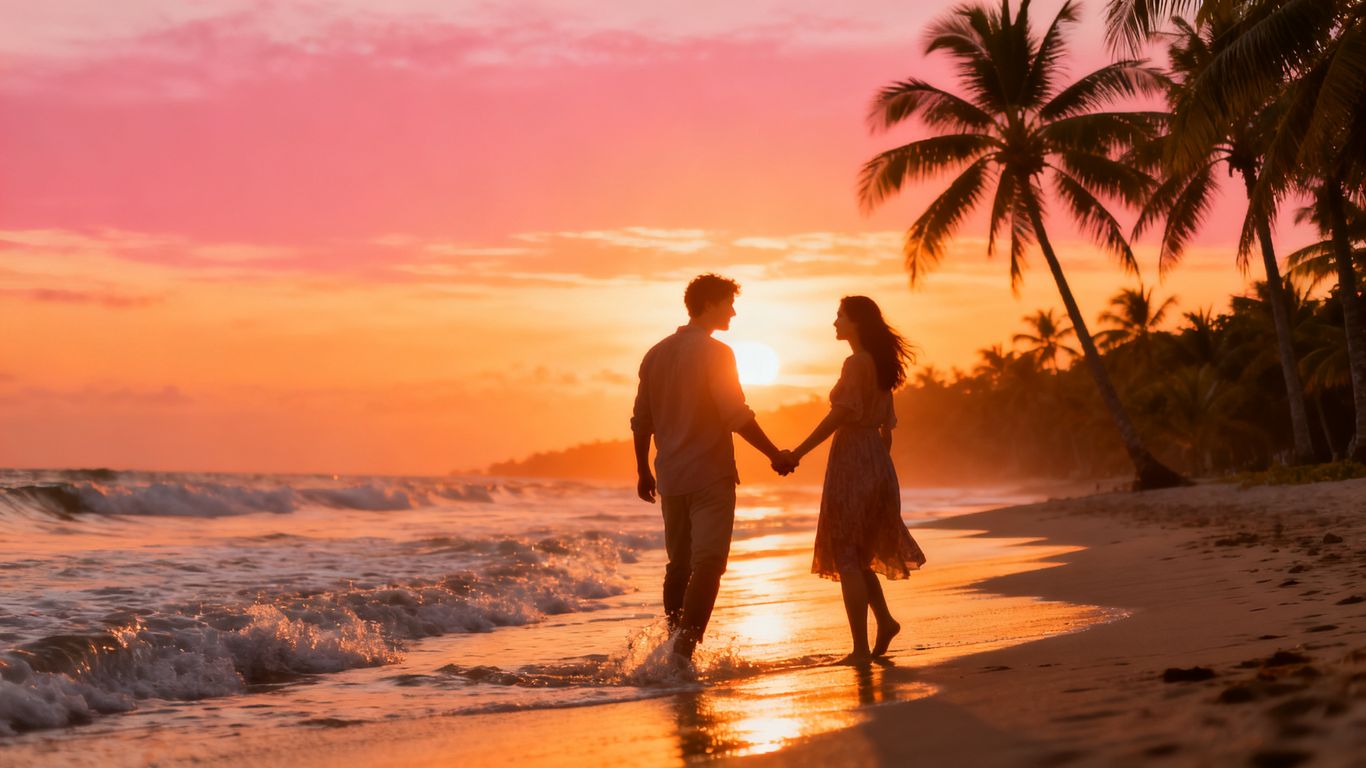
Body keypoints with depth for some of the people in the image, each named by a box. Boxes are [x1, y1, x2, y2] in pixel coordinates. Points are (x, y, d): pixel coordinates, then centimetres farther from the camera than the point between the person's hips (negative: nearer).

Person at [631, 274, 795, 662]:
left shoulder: (656, 354, 11)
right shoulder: (715, 352, -9)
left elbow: (641, 421, 14)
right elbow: (737, 416, -15)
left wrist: (643, 471, 23)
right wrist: (775, 455, -6)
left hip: (670, 477, 7)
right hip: (710, 474, -7)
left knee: (679, 564, 16)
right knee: (708, 563, -10)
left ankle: (676, 641, 21)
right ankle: (685, 646, -22)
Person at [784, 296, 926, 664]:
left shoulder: (856, 364, -13)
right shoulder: (880, 364, 14)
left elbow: (841, 413, -22)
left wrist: (799, 451, -20)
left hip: (852, 458, -9)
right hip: (877, 460, 9)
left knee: (847, 556, -4)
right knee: (857, 553, 19)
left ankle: (861, 648, -4)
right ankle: (884, 620, 13)